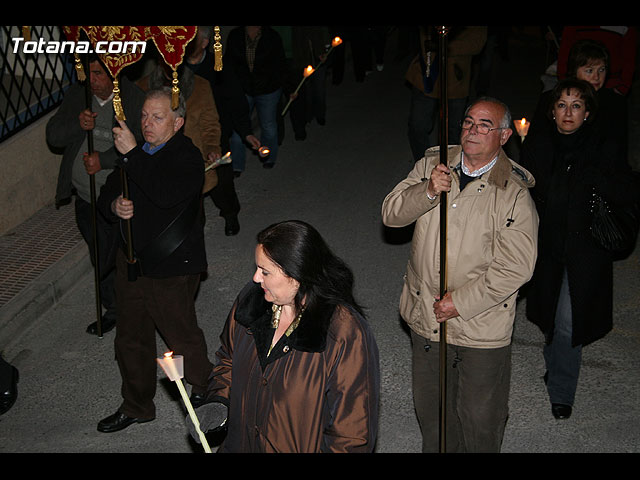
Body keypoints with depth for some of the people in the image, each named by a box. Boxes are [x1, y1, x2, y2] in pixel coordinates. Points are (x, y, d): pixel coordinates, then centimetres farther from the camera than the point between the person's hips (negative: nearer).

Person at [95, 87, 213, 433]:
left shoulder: (187, 157, -13)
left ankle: (204, 390, 33)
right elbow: (106, 195, 15)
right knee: (131, 339, 17)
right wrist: (114, 205, -9)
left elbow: (167, 194, -32)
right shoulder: (135, 153, 8)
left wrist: (132, 154, -27)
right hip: (131, 262, 7)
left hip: (171, 269, -7)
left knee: (182, 335, 6)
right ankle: (136, 407, 36)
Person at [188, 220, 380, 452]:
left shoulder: (347, 336, -29)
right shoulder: (250, 299, -9)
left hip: (303, 447, -5)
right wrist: (218, 403, -5)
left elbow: (354, 434, -23)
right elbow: (228, 360, 9)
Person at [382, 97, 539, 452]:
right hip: (425, 315, 4)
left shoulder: (515, 193, -14)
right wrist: (428, 191, -23)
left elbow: (515, 267, -16)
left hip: (481, 328, -4)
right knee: (430, 407, 22)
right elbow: (391, 214, -5)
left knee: (479, 417, 11)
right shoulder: (431, 164, 0)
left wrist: (461, 302, -17)